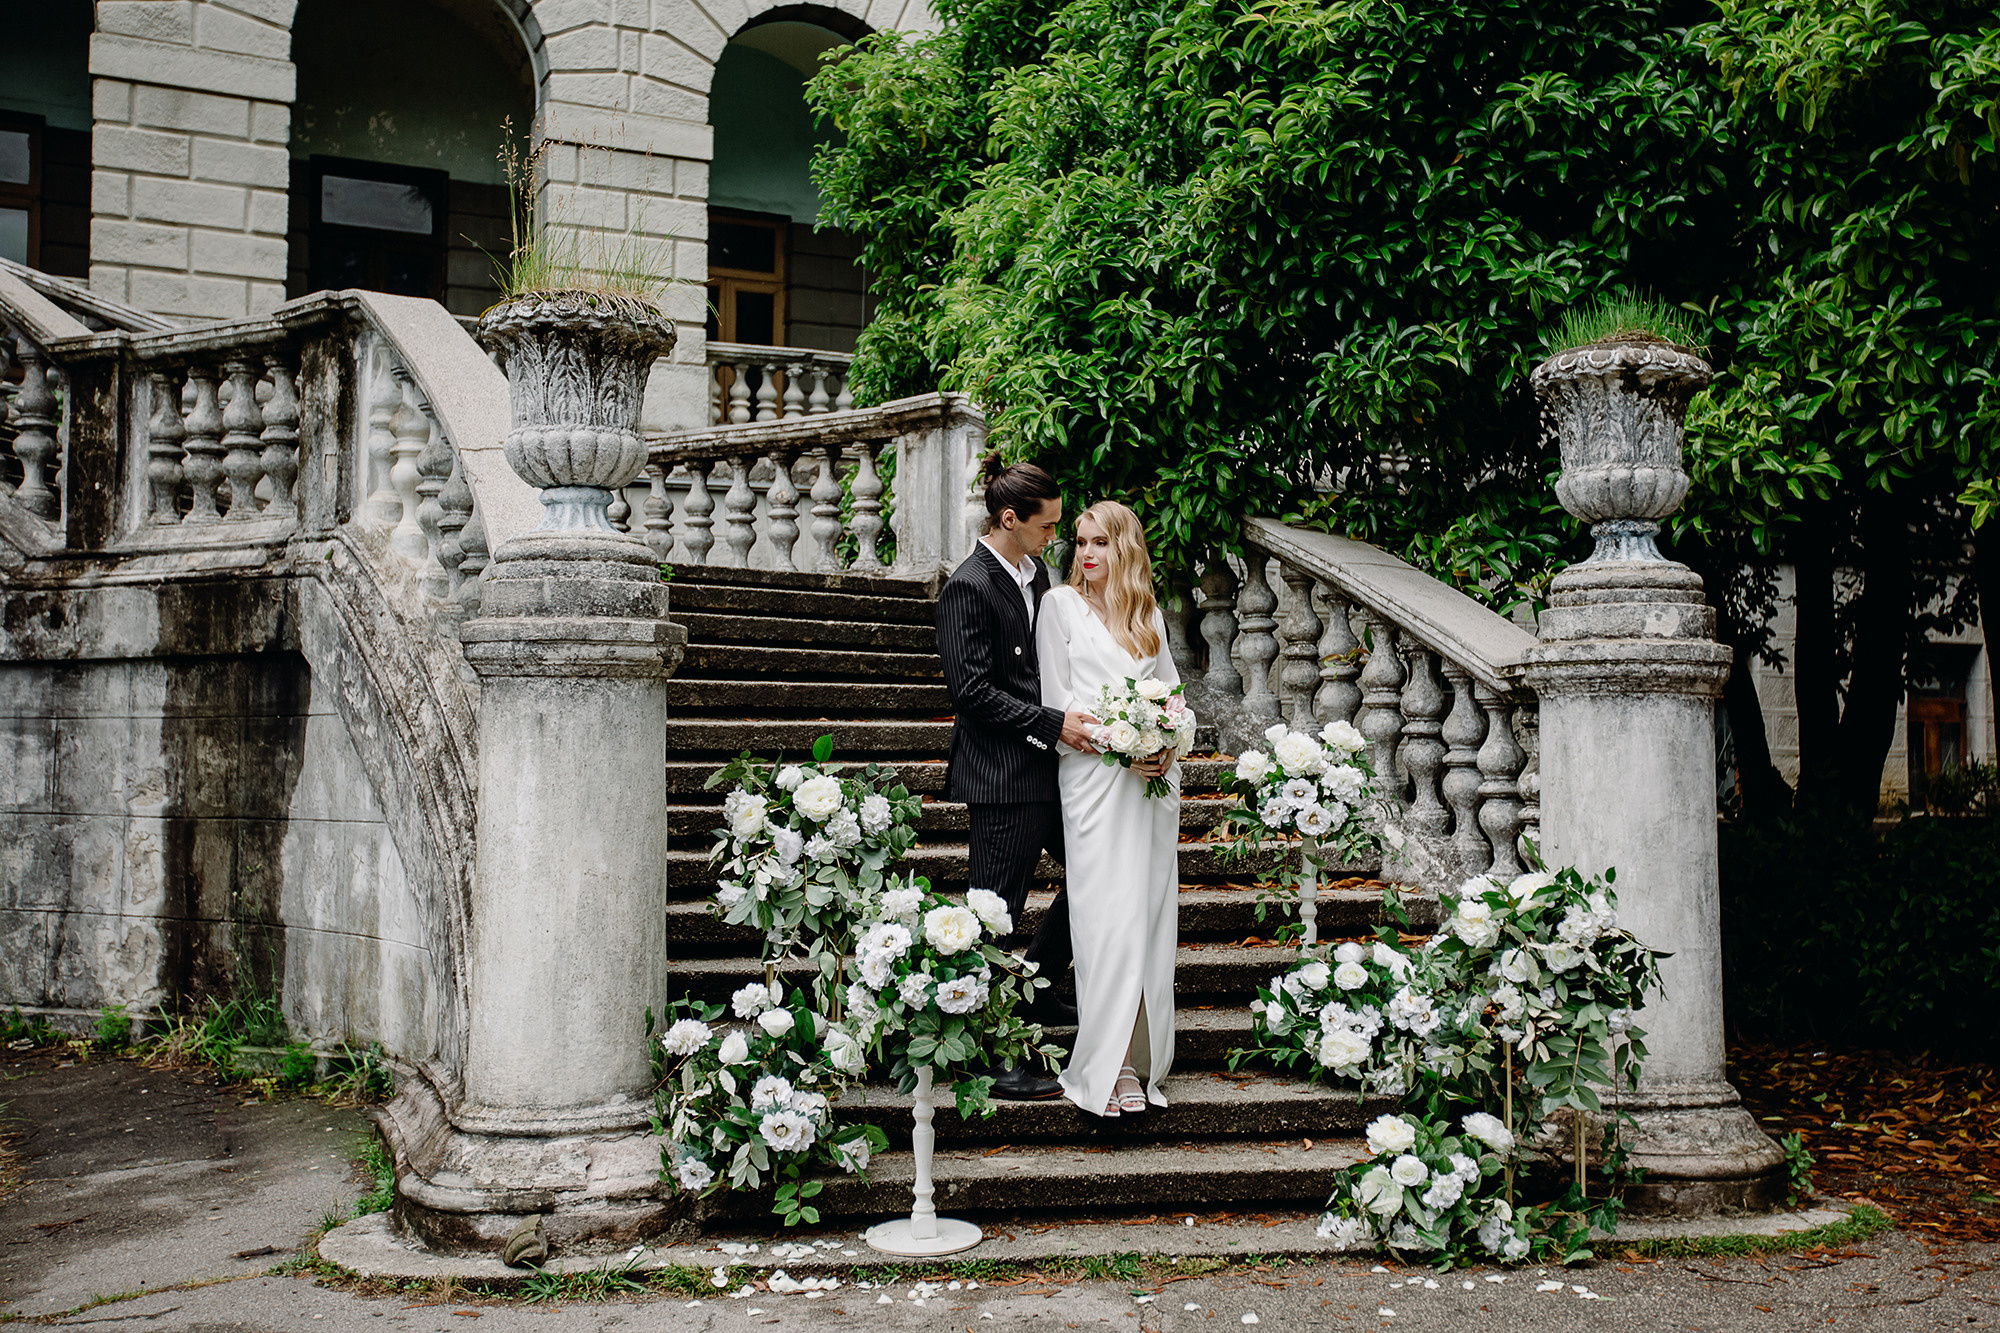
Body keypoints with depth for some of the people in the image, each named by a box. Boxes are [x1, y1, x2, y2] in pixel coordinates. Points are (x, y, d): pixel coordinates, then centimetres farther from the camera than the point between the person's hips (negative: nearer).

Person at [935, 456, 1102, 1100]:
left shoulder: (1035, 571, 12)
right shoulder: (968, 587, -15)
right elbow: (972, 689, -19)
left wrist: (1075, 716, 8)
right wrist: (1053, 725, -19)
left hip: (1047, 764, 9)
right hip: (1002, 778, -9)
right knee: (997, 911, 0)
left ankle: (1034, 989, 33)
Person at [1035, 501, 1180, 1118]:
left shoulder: (1150, 613, 17)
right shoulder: (1061, 604, 4)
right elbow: (1056, 700, -1)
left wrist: (1167, 746, -3)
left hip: (1154, 781, 4)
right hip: (1094, 777, -4)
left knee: (1150, 916, 4)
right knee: (1108, 919, -10)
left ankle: (1143, 1055, 10)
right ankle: (1111, 1067, -7)